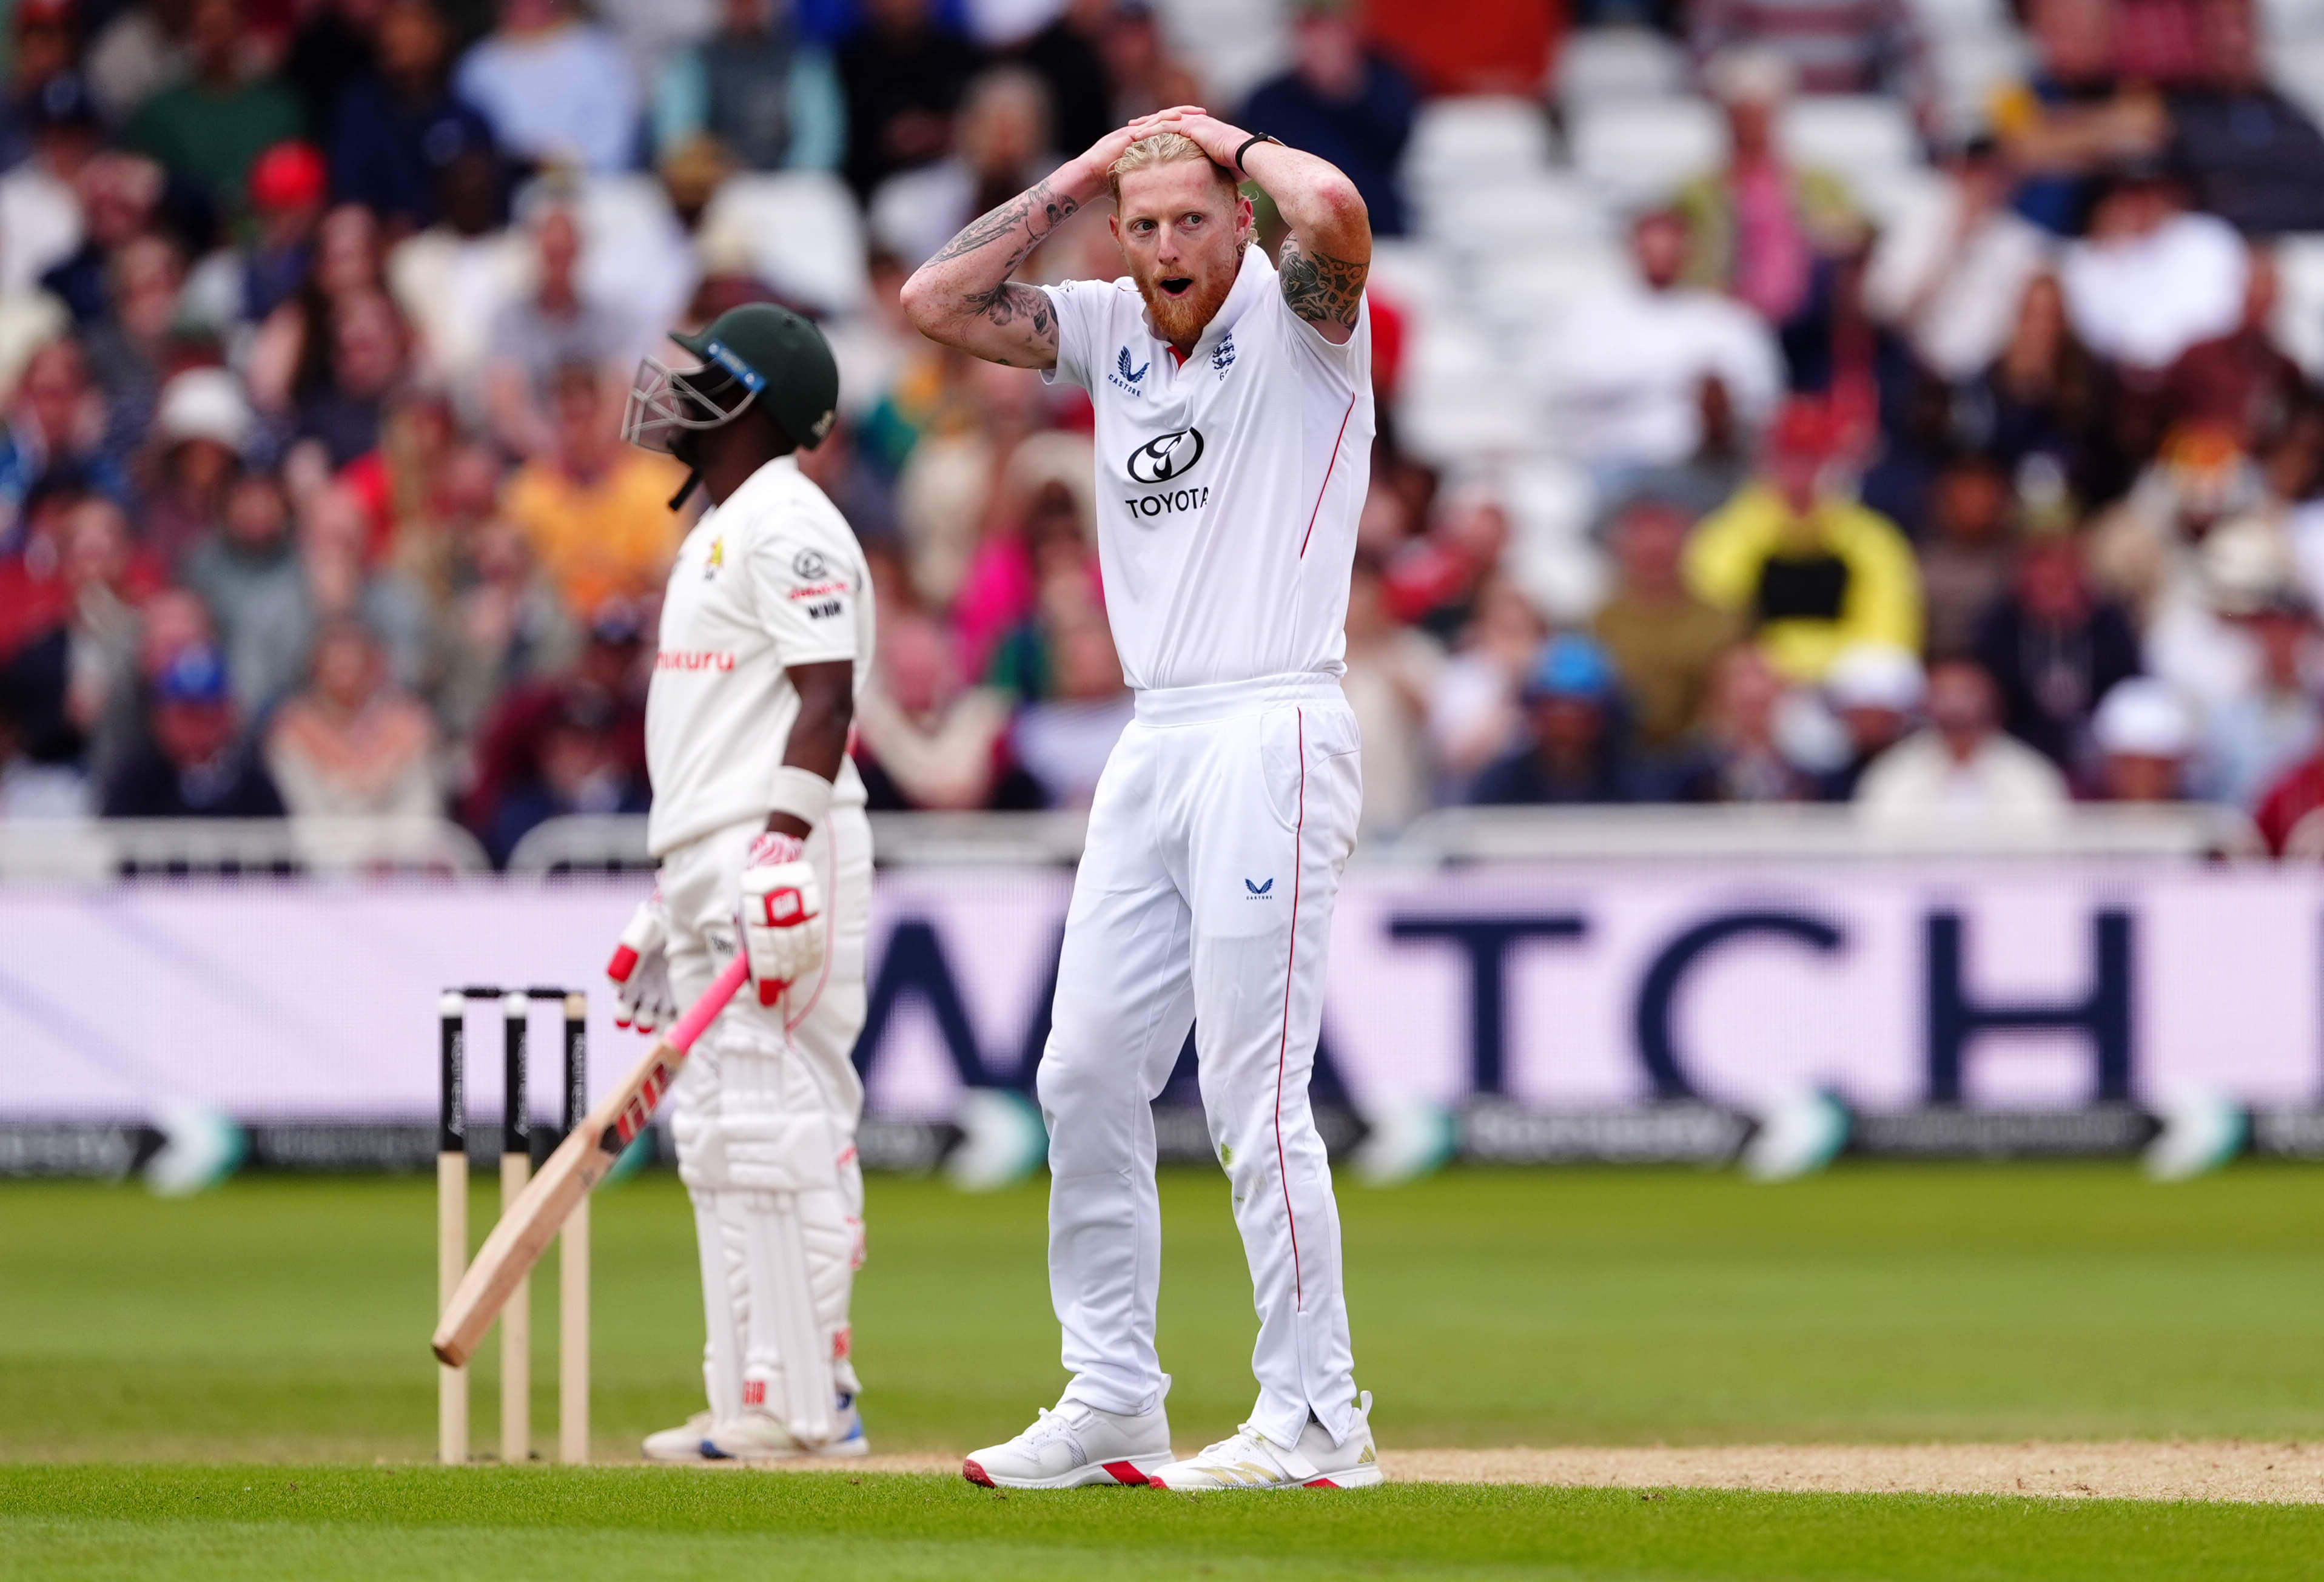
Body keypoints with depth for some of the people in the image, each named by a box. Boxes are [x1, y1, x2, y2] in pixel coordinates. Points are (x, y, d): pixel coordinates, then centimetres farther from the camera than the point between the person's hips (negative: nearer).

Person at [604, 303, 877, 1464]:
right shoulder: (716, 531, 23)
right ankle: (757, 1405, 11)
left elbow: (826, 695, -18)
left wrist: (781, 844, -28)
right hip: (711, 864, 11)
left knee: (773, 1127, -13)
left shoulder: (788, 523, -9)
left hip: (780, 853, -11)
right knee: (720, 1137, 9)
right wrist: (675, 892, 25)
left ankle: (805, 1405, -14)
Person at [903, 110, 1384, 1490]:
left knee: (1256, 1095, -10)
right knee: (1088, 1080, 7)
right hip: (1151, 745, 8)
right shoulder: (1112, 332, 14)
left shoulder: (1296, 322, -5)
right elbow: (937, 299, 11)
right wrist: (1082, 178, 8)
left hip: (1273, 734, -8)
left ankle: (1317, 1417, -5)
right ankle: (1114, 1406, 15)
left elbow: (1337, 214, -27)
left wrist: (1240, 142, -7)